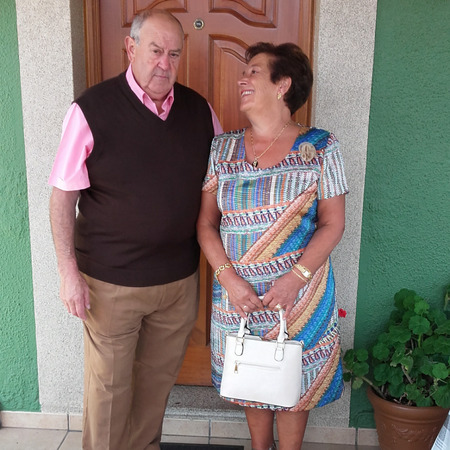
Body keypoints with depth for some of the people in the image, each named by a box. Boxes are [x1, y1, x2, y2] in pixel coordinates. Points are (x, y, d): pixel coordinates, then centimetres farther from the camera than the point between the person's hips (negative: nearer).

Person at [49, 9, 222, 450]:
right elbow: (63, 196, -8)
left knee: (159, 377, 20)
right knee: (108, 385, 13)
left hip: (180, 279, 4)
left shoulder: (199, 109, 1)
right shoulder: (92, 108, -10)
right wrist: (69, 273, -12)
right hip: (111, 282, -4)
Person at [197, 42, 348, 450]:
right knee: (250, 382, 19)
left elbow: (332, 224, -7)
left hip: (299, 291, -2)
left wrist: (295, 278, -18)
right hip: (237, 293, 3)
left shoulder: (320, 148, -6)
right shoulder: (223, 149, 1)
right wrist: (229, 278, -14)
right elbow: (206, 223, 0)